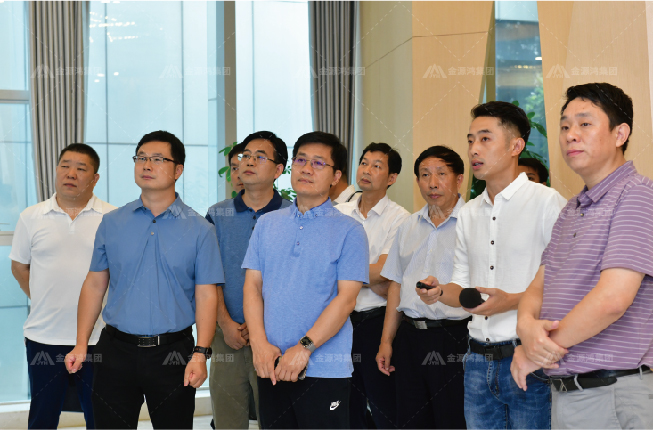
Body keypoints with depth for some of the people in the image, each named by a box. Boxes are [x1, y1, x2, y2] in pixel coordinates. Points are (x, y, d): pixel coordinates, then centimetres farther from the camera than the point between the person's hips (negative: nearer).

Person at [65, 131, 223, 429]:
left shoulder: (199, 229, -1)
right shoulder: (111, 223, 6)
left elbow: (206, 295, -5)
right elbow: (94, 285, 8)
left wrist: (200, 354, -15)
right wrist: (81, 345, 2)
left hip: (173, 352, -2)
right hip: (116, 349, 2)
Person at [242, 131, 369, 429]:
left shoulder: (348, 231, -2)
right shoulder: (266, 224, 11)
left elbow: (346, 298, -9)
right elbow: (252, 285, 6)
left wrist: (304, 348, -16)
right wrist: (259, 343, -7)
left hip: (324, 368, -3)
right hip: (270, 364, 4)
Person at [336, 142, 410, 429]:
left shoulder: (399, 219, -4)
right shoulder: (338, 213, 9)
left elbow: (381, 274, -12)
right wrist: (371, 280, -9)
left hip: (377, 319, -4)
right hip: (342, 318, 4)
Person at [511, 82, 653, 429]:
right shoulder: (571, 210, 15)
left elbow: (612, 299, -23)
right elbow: (539, 286, 12)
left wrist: (536, 352, -12)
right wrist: (526, 324, -13)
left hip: (612, 397, -8)